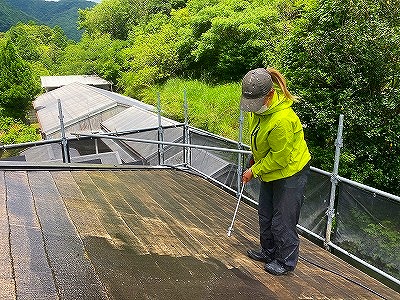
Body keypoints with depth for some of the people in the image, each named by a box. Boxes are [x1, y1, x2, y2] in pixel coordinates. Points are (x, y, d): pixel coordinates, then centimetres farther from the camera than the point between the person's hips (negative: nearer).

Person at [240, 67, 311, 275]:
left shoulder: (282, 120, -34)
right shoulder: (259, 106, -7)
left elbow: (279, 158, -24)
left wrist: (254, 171, -14)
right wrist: (255, 158, 17)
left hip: (290, 173, -9)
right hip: (270, 171, 9)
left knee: (282, 221, 2)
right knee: (265, 215, 20)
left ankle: (286, 262, 24)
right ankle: (268, 251, 40)